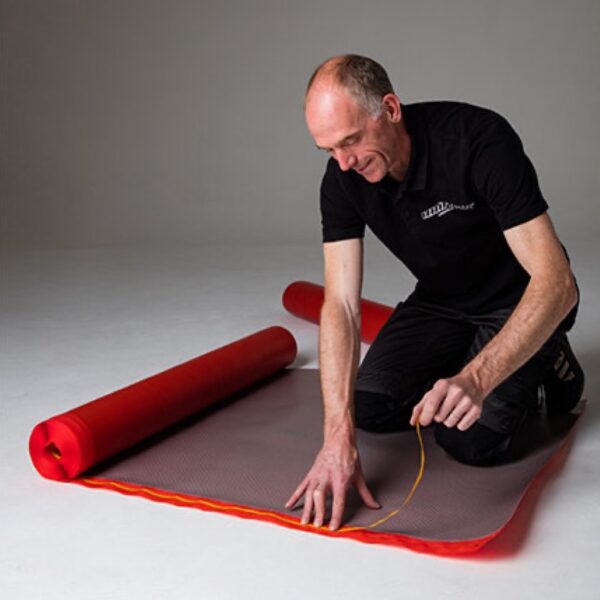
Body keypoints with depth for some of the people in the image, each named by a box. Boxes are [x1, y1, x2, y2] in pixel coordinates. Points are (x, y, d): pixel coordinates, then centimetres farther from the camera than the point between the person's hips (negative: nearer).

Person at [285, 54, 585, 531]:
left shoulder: (480, 140, -33)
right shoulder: (343, 179, -17)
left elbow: (556, 282, -37)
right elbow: (341, 304, -22)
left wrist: (475, 378, -51)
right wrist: (339, 434, -34)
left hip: (521, 303, -5)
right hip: (440, 302, 5)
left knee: (474, 438, -21)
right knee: (370, 405, -10)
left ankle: (548, 364, 9)